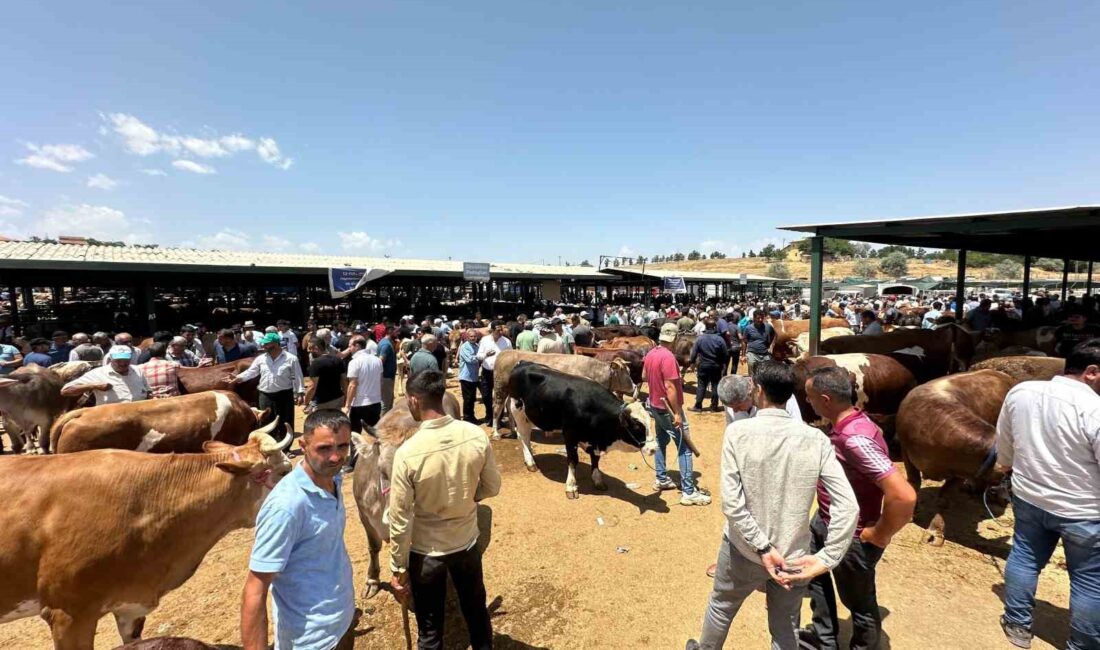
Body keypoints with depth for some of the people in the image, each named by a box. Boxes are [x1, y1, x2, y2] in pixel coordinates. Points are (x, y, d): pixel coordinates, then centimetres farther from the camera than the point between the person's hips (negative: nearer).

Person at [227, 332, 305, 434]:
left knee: (285, 424, 5)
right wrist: (238, 378, -10)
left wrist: (300, 393, -9)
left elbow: (297, 377, -4)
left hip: (284, 395, -4)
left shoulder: (291, 359, -4)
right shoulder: (260, 359, 8)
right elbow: (251, 372, 7)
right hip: (265, 396, 4)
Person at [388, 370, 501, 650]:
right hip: (467, 543, 3)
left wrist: (399, 570, -4)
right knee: (477, 611, 27)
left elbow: (400, 520, -17)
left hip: (426, 553, -3)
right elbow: (492, 488, -3)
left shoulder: (407, 453, -26)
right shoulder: (477, 436, -17)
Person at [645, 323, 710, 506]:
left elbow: (644, 377, 15)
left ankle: (661, 479, 32)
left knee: (661, 441, 22)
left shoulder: (651, 354, 3)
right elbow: (670, 387, -26)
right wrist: (677, 413, -23)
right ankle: (688, 492, 1)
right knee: (685, 448, -2)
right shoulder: (668, 357, -24)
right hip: (668, 409, -9)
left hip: (655, 405, 9)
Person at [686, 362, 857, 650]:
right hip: (793, 556, 2)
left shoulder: (738, 431, -18)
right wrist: (825, 559, -10)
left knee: (720, 606, 26)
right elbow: (848, 506, -15)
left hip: (744, 550, -1)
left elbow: (731, 503, -22)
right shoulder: (816, 439, -12)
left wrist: (761, 548, -13)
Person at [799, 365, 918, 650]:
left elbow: (904, 496, -39)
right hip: (823, 522, 10)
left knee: (858, 601, 15)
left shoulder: (856, 438, -35)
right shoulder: (840, 424, -5)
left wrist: (880, 536, -22)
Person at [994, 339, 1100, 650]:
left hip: (1028, 497, 5)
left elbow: (1003, 445, 7)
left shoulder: (1019, 392, -7)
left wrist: (1008, 466, 25)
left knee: (1024, 557, 20)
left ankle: (1017, 625, 33)